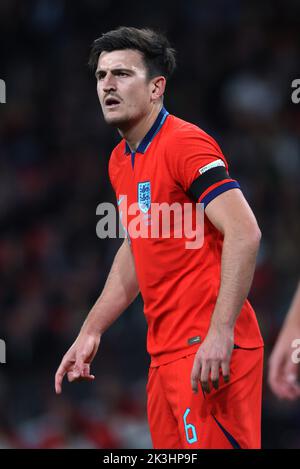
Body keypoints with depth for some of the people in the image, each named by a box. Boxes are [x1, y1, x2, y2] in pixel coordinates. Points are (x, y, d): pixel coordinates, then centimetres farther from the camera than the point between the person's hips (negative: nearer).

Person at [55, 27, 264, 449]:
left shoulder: (185, 144, -13)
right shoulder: (121, 160, 15)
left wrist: (220, 333, -27)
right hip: (164, 352, 9)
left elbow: (244, 234, -21)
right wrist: (91, 332, 23)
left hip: (208, 354, -9)